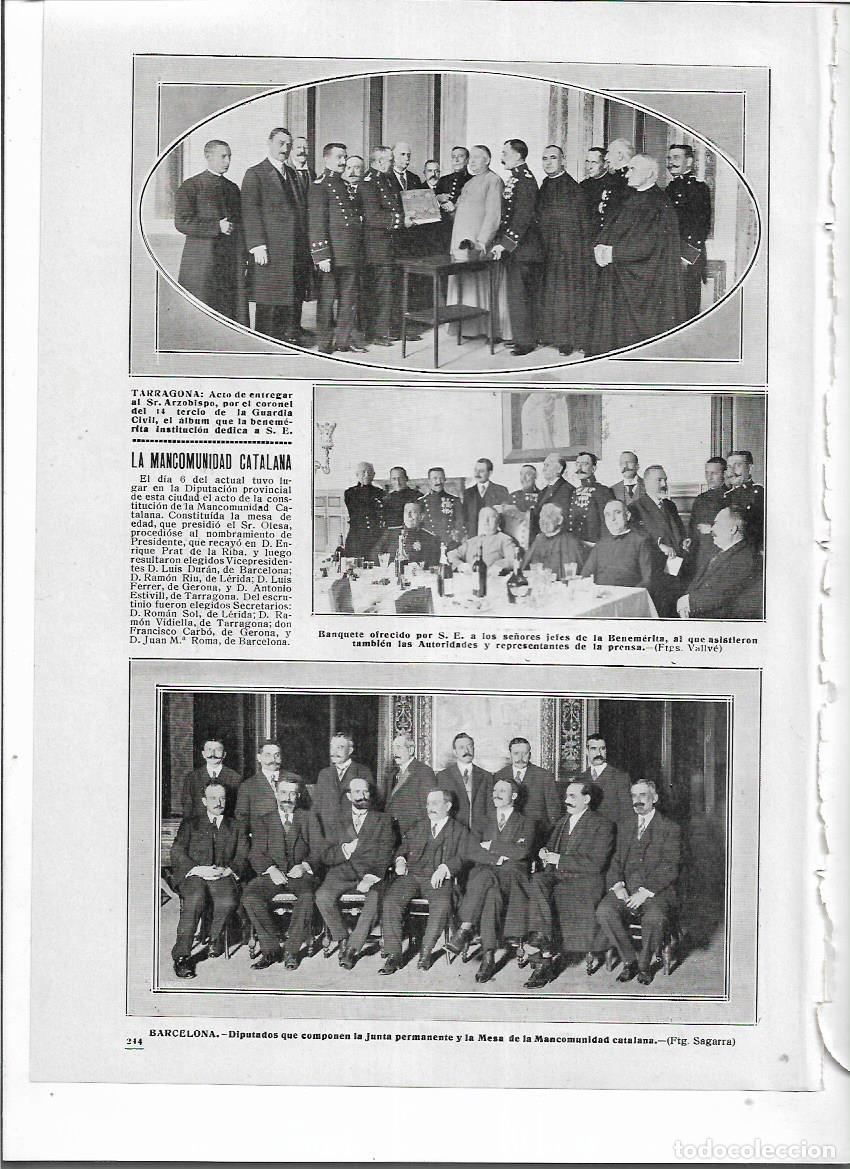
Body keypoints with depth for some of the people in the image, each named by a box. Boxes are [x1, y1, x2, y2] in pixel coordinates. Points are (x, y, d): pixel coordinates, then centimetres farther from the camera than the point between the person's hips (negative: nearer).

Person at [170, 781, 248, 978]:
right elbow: (177, 852, 7)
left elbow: (242, 856, 13)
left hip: (224, 876, 1)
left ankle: (215, 938, -5)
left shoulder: (235, 827, 24)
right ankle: (181, 956, -30)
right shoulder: (190, 824, 20)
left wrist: (228, 870, -8)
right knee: (195, 899, -35)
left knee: (228, 901, -33)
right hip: (193, 875, -1)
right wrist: (197, 869, -9)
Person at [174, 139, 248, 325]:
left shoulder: (233, 188, 19)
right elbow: (182, 223, -9)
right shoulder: (190, 187, 0)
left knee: (234, 311, 0)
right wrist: (217, 227, -15)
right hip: (202, 263, -5)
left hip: (232, 262, 5)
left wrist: (242, 257, 11)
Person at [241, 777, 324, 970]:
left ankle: (291, 951, -23)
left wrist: (304, 866, -13)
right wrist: (271, 869, -15)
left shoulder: (309, 819, 16)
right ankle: (270, 949, -16)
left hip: (300, 874, -1)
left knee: (307, 896, -35)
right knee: (250, 896, -28)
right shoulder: (264, 821, 16)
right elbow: (256, 854, 5)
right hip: (273, 874, 1)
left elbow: (318, 850, 7)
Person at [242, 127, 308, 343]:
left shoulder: (291, 173, 19)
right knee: (268, 301, -4)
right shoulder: (255, 174, -3)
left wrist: (302, 243, 13)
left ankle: (291, 337, 14)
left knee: (294, 298, 7)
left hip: (294, 250, 7)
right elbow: (250, 211, -10)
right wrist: (257, 246, -18)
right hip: (270, 249, -7)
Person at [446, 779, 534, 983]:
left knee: (489, 884, -38)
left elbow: (522, 851, -4)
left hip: (511, 874, -2)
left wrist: (490, 846, -2)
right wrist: (496, 857, -6)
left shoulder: (525, 824, 15)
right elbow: (471, 853, 9)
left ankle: (465, 928, -39)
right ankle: (488, 955, -42)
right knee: (491, 892, -36)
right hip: (483, 870, 2)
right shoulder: (483, 820, 22)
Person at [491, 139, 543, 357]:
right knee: (519, 292, 13)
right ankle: (523, 336, 19)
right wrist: (500, 242, 16)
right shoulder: (516, 178, 16)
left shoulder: (524, 179, -15)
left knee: (519, 293, -6)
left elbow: (523, 216, -20)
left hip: (521, 247, -10)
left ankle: (525, 341, 0)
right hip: (515, 246, 10)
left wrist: (505, 243, -20)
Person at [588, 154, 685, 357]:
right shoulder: (633, 200, 15)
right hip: (622, 279, 8)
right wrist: (601, 247, -9)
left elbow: (647, 242, -20)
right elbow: (611, 228, 12)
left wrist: (613, 252, -17)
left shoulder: (659, 203, -11)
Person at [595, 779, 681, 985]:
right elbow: (616, 862, 16)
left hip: (656, 889, -3)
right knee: (604, 911, -26)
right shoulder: (625, 828, 21)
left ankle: (644, 964, -6)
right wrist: (617, 885, -6)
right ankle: (629, 960, -9)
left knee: (654, 917, -34)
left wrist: (645, 892, -16)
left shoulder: (670, 829, 6)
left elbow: (670, 869, -4)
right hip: (626, 887, 4)